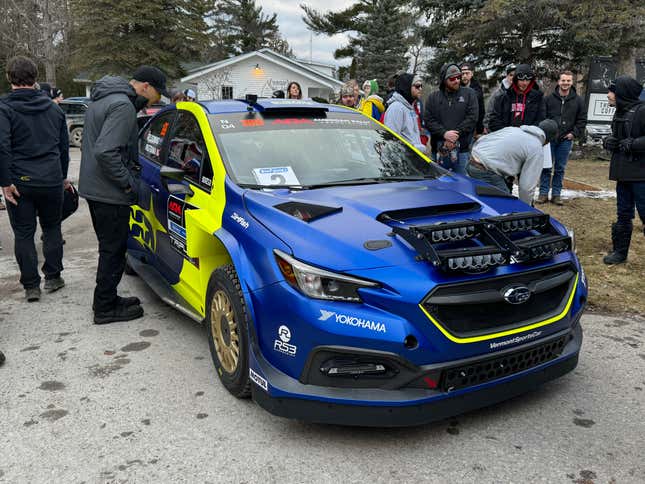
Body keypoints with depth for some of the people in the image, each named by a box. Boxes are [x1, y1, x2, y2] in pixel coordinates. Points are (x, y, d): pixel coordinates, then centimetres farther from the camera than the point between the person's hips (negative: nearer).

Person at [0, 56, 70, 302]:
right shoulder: (54, 108, 7)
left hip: (20, 182, -3)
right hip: (52, 180, 3)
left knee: (24, 234, 7)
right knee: (52, 228, 17)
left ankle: (31, 285, 9)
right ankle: (52, 277, 21)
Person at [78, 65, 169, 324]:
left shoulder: (103, 99, 16)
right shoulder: (123, 106, -18)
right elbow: (105, 152, -28)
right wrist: (128, 182, -17)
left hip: (94, 187, 10)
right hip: (110, 193, -10)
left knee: (110, 248, 19)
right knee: (113, 250, 1)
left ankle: (106, 299, 29)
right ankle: (105, 308, 11)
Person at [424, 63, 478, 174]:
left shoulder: (469, 94, 5)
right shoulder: (433, 97, 9)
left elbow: (472, 118, -5)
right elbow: (428, 120, -1)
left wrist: (456, 134, -14)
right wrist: (444, 133, -15)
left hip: (462, 149, -1)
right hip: (438, 150, 2)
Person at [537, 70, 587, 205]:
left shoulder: (578, 101, 5)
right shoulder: (550, 98, 2)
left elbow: (582, 120, 9)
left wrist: (574, 133, -2)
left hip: (566, 140, 1)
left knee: (560, 168, 7)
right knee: (546, 166, 0)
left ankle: (556, 194, 14)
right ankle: (543, 193, 7)